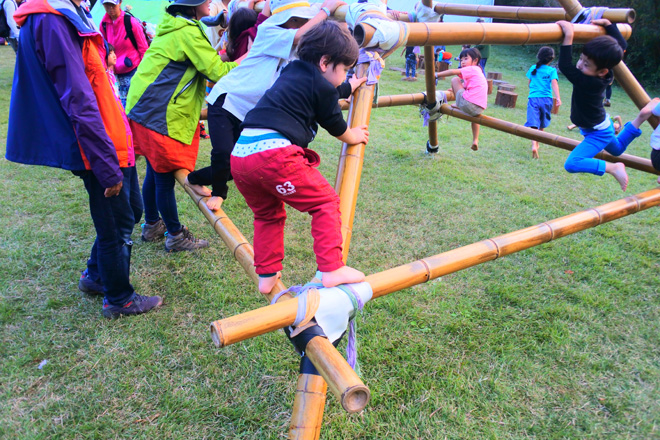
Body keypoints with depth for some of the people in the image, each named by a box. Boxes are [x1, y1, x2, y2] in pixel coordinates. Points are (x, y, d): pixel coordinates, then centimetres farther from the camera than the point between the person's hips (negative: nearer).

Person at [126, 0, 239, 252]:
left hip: (143, 109, 10)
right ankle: (176, 236, 12)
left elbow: (206, 64, 18)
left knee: (156, 172, 19)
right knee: (166, 176, 0)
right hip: (160, 115, -10)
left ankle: (152, 225, 33)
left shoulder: (172, 26, 16)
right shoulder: (187, 32, -14)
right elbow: (218, 72, -13)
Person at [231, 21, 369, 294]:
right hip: (273, 152, -9)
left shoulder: (292, 72, 26)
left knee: (267, 214, 26)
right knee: (325, 203, 3)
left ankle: (266, 277, 30)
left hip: (239, 153, 9)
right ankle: (331, 270, -1)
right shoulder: (322, 86, 3)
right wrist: (352, 137, 37)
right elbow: (336, 126, 17)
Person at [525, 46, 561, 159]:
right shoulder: (552, 70, 1)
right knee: (542, 125, 18)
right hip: (546, 99, 0)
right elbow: (554, 84, -12)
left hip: (533, 98, 0)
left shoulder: (533, 68, 10)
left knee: (533, 124, -10)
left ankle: (534, 145, -31)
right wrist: (558, 98, -18)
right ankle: (537, 143, 33)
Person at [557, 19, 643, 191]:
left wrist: (568, 37, -51)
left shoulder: (589, 83, -38)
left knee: (572, 164, -27)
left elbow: (565, 67, -47)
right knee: (618, 149, 39)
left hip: (598, 134, -10)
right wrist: (607, 23, 2)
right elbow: (621, 45, 3)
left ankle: (613, 168, -20)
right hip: (602, 126, 10)